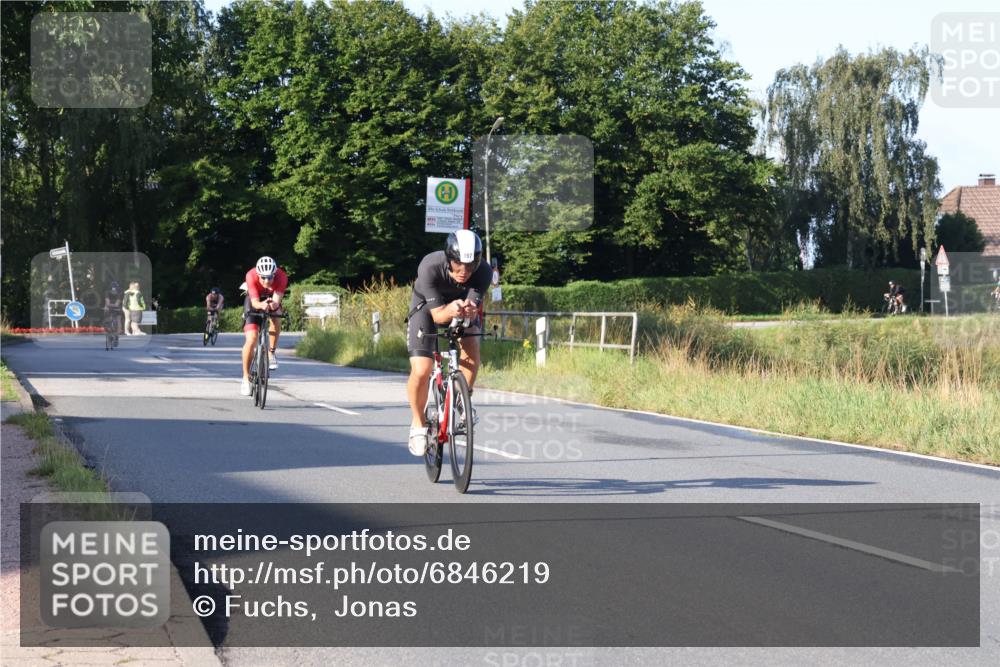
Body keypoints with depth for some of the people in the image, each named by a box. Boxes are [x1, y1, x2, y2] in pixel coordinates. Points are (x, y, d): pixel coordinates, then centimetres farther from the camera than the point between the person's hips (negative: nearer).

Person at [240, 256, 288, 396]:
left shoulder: (281, 277, -33)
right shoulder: (251, 276, -34)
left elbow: (277, 301, -38)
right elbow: (254, 302, -38)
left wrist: (273, 304, -61)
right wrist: (261, 305, -60)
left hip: (272, 299, 1)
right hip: (254, 302, -1)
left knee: (275, 322, -31)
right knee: (251, 339, -15)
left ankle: (272, 353, -5)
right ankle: (246, 378, -3)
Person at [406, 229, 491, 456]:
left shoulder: (483, 272, -31)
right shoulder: (430, 267, -37)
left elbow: (474, 307, -35)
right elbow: (438, 315, -35)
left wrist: (469, 310, -59)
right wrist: (451, 310, -57)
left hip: (462, 308, 2)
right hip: (427, 307, -2)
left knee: (471, 350, -27)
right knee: (421, 371, -17)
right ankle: (418, 424, 8)